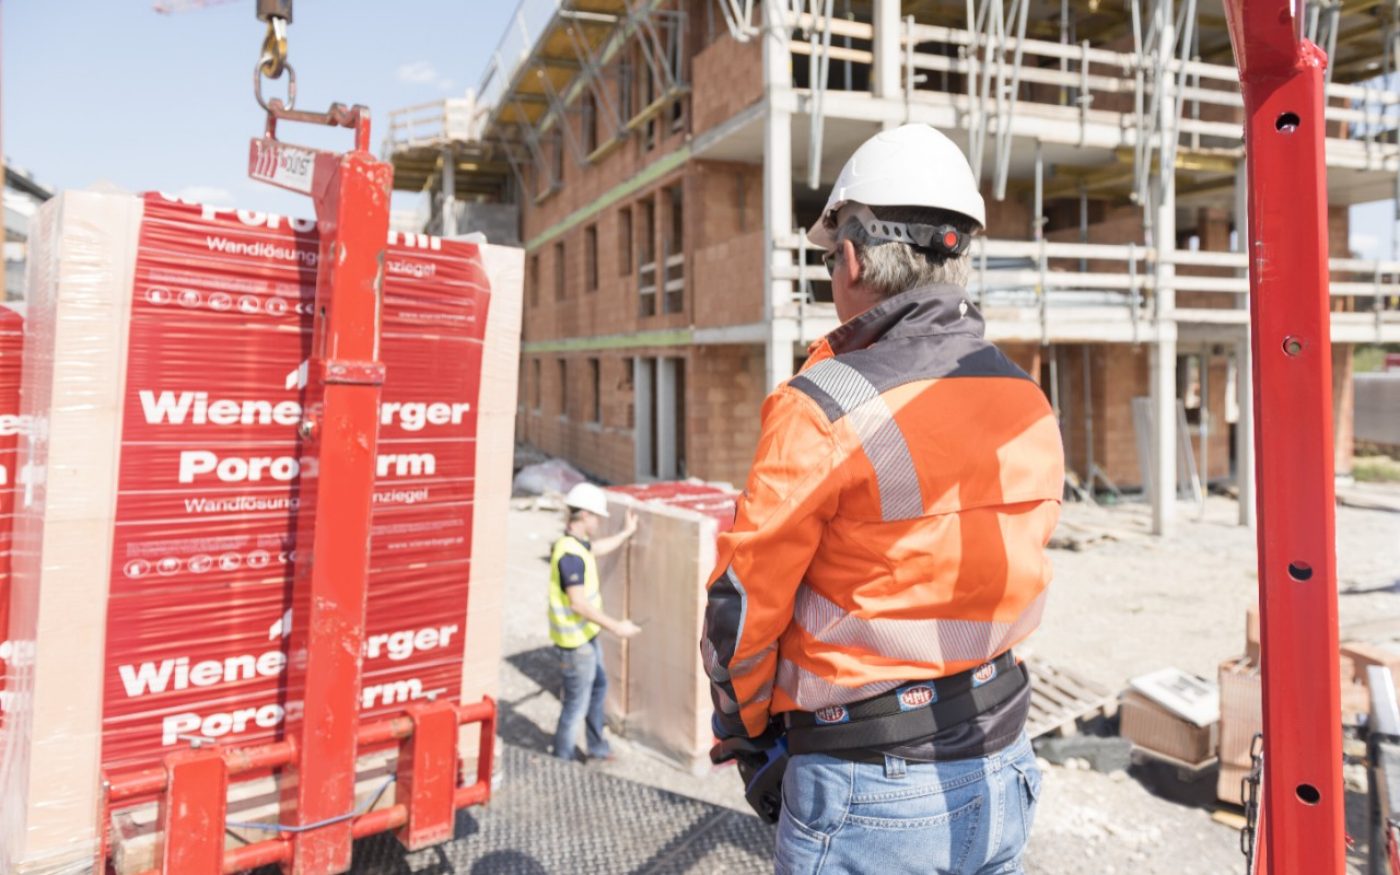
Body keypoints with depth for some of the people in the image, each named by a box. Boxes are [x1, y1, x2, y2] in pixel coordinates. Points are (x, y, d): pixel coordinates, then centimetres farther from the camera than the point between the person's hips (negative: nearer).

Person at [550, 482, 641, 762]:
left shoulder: (576, 543, 4)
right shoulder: (570, 554, -27)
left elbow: (598, 548, 28)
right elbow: (578, 604, -31)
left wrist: (626, 533, 33)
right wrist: (616, 627, -27)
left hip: (586, 635, 10)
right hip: (575, 641, -10)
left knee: (598, 686, 24)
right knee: (577, 703, 4)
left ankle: (597, 747, 40)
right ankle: (563, 760, 22)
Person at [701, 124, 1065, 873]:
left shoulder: (823, 411, -21)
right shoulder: (1031, 408, 0)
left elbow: (744, 608, -15)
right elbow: (1011, 580, 7)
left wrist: (745, 726, 3)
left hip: (868, 794, -6)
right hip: (1001, 779, 7)